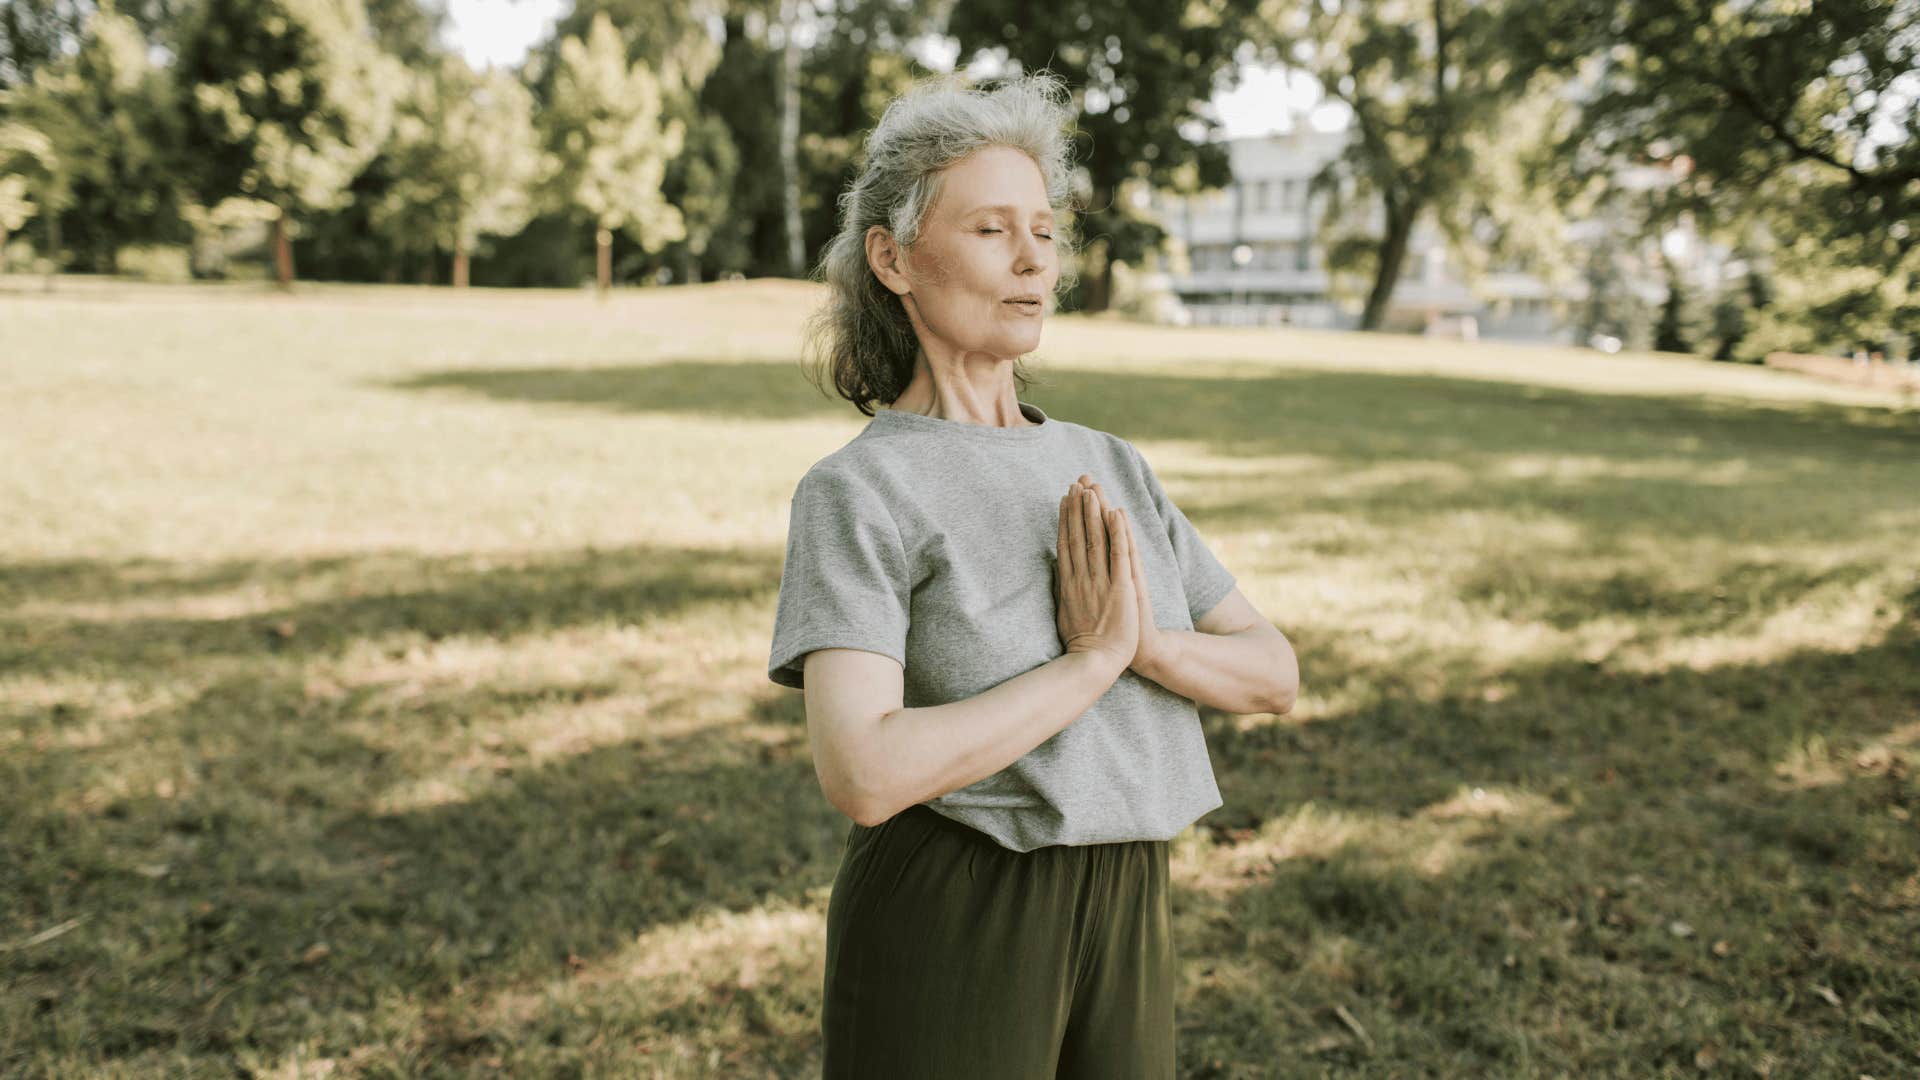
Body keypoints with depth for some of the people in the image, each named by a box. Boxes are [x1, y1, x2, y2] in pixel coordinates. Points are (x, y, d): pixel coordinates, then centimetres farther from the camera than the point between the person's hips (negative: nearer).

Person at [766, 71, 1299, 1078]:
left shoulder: (1111, 468, 8)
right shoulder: (853, 495, -11)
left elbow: (1274, 673, 4)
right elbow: (862, 775, -24)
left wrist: (1142, 642, -16)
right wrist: (1092, 659, -18)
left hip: (1123, 923, 6)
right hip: (944, 932, -5)